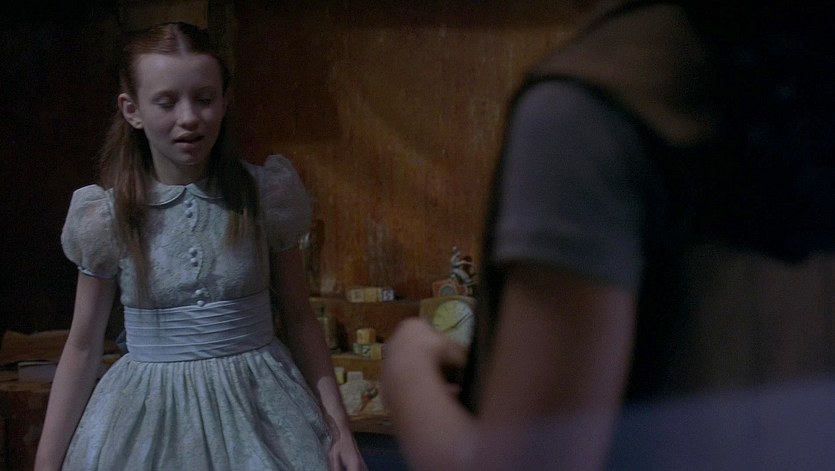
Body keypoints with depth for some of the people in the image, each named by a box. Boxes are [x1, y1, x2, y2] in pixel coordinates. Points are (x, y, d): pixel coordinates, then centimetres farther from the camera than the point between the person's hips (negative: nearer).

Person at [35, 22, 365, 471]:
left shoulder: (264, 194, -6)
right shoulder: (105, 216, -7)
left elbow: (298, 320, 3)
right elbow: (82, 347, 1)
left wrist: (338, 428, -2)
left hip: (260, 408, 0)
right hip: (149, 418, 0)